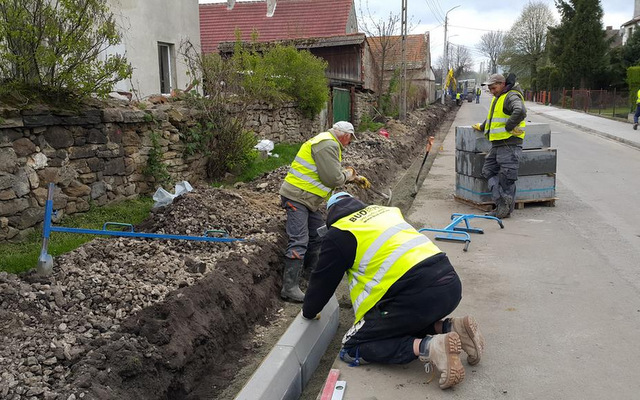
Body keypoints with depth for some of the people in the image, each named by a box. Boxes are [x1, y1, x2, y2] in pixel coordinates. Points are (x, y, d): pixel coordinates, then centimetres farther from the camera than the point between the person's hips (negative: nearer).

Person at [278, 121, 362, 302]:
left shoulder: (328, 143, 18)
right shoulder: (328, 145, -17)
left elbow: (330, 172, 24)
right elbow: (332, 178, -21)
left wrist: (353, 177, 22)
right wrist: (347, 175, -2)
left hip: (308, 198, 11)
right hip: (297, 197, -11)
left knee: (318, 233, 22)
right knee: (299, 241, -14)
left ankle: (311, 267, 42)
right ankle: (289, 287, -14)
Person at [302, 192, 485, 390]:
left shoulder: (339, 234, 5)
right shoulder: (384, 210, 24)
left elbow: (322, 280, 14)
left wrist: (309, 312, 34)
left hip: (419, 295, -8)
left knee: (352, 349, 5)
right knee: (398, 323, 33)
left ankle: (428, 347, -12)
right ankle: (451, 327, 10)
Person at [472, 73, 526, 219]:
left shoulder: (512, 97, -11)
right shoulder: (497, 98, 21)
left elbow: (520, 111, -31)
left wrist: (508, 127, -24)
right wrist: (483, 127, 43)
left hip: (510, 144, -10)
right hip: (497, 144, 11)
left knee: (506, 177, -5)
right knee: (488, 171, 8)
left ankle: (506, 208, 3)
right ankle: (501, 204, 9)